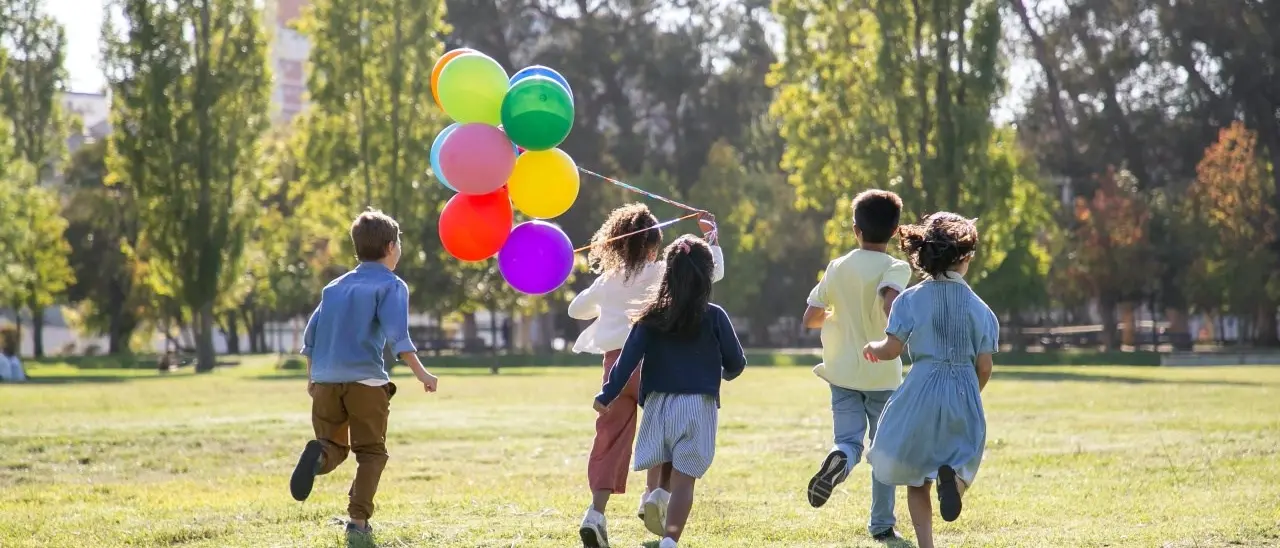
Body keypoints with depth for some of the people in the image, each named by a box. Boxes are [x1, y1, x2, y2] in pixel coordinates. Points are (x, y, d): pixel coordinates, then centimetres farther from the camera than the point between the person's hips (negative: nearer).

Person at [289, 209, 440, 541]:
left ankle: (318, 454, -22)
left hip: (325, 380, 4)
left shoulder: (335, 286, 19)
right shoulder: (391, 285, 2)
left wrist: (312, 377, 28)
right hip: (366, 380, -4)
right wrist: (419, 372, -16)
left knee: (335, 448, 14)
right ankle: (358, 519, -3)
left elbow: (310, 335, 18)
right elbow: (396, 333, -14)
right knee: (371, 452, 9)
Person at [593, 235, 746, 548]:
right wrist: (724, 374, 28)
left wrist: (607, 396, -2)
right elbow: (736, 363, 5)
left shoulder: (653, 317, 1)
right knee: (683, 480, -4)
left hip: (659, 404, 2)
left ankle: (653, 500, -9)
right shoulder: (714, 317, -3)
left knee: (661, 471, 18)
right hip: (698, 405, -2)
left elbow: (629, 358, -5)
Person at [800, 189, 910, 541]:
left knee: (849, 441, 1)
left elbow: (810, 318, 6)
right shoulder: (896, 268, -8)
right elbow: (891, 301, -30)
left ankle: (838, 459, -36)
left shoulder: (838, 268, 4)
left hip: (843, 372, 2)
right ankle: (881, 524, 17)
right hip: (883, 375, -2)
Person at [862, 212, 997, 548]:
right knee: (962, 463, 14)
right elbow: (984, 368, 2)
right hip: (964, 395, 1)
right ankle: (952, 475, -23)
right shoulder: (979, 308, 1)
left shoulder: (911, 300, -5)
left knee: (916, 476, 12)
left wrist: (872, 348, 16)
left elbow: (891, 350, -7)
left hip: (922, 392, -1)